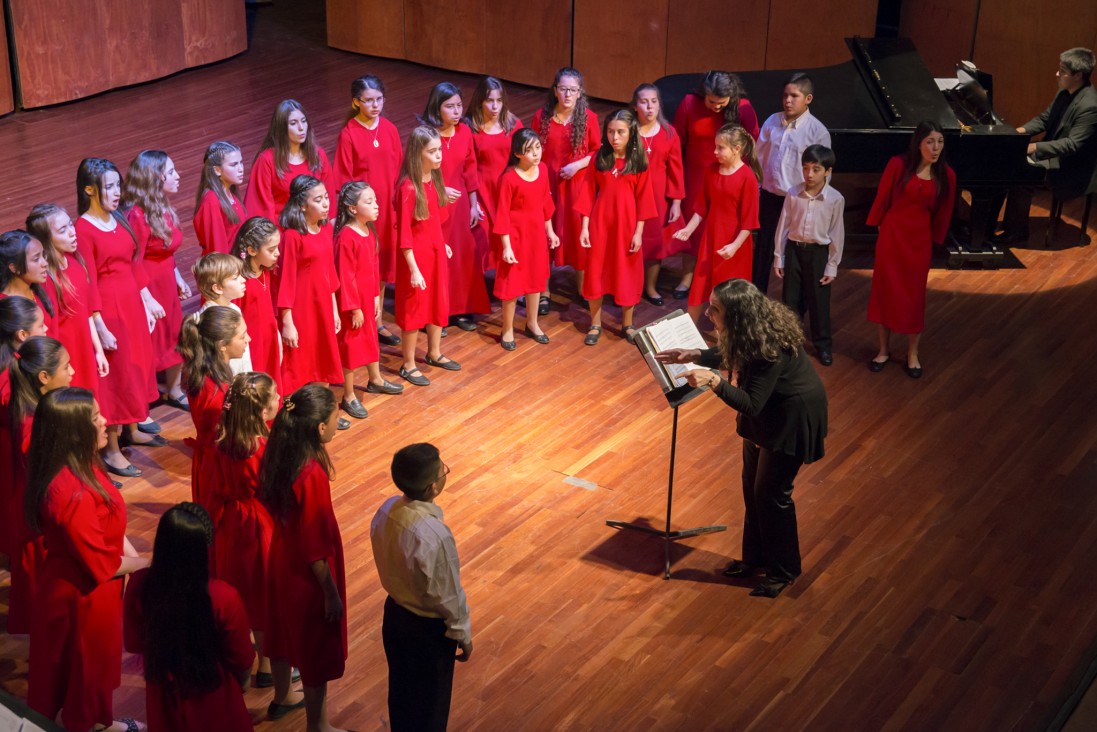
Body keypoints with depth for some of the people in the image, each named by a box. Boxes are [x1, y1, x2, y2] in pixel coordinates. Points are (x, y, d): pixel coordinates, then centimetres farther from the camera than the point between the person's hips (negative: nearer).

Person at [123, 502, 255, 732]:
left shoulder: (139, 585, -23)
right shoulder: (223, 597, -32)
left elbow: (133, 643, -4)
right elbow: (241, 661, -15)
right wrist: (243, 681, 7)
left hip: (164, 701, 3)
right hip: (215, 710, -3)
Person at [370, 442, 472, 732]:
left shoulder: (386, 510, -15)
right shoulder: (434, 535, -37)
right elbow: (448, 594, -23)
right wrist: (463, 635, -7)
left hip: (395, 611, 7)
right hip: (428, 627, -7)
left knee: (401, 687, 29)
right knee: (429, 698, 18)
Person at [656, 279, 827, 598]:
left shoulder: (770, 349, -36)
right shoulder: (748, 333, -12)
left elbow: (751, 404, -36)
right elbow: (729, 355, 10)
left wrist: (713, 381, -45)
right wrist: (695, 355, -6)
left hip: (792, 417, -9)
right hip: (765, 411, 9)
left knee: (771, 493, 1)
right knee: (752, 485, 17)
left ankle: (783, 570, 20)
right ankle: (756, 557, 35)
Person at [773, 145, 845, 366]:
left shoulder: (835, 199, -11)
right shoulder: (793, 193, -6)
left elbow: (837, 235, -5)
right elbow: (783, 226, 1)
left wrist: (832, 266, -4)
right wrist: (778, 257, 3)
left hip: (818, 252, -2)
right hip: (793, 249, 2)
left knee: (819, 301, 7)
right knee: (790, 299, 11)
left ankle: (823, 345, 22)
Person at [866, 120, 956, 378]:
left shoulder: (946, 175, -6)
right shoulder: (898, 164, -12)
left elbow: (942, 213, 3)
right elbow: (882, 198, -2)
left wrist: (935, 240, 9)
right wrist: (877, 227, 5)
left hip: (919, 240, 1)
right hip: (891, 235, -1)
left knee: (914, 295, 7)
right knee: (884, 290, 7)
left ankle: (912, 355, 22)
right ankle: (883, 350, 22)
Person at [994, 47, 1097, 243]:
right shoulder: (1065, 93, 3)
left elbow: (1073, 144, -30)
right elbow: (1044, 118, 14)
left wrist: (1035, 147, -32)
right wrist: (1022, 130, -4)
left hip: (1072, 169, -9)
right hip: (1053, 154, 10)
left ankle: (1016, 232, -9)